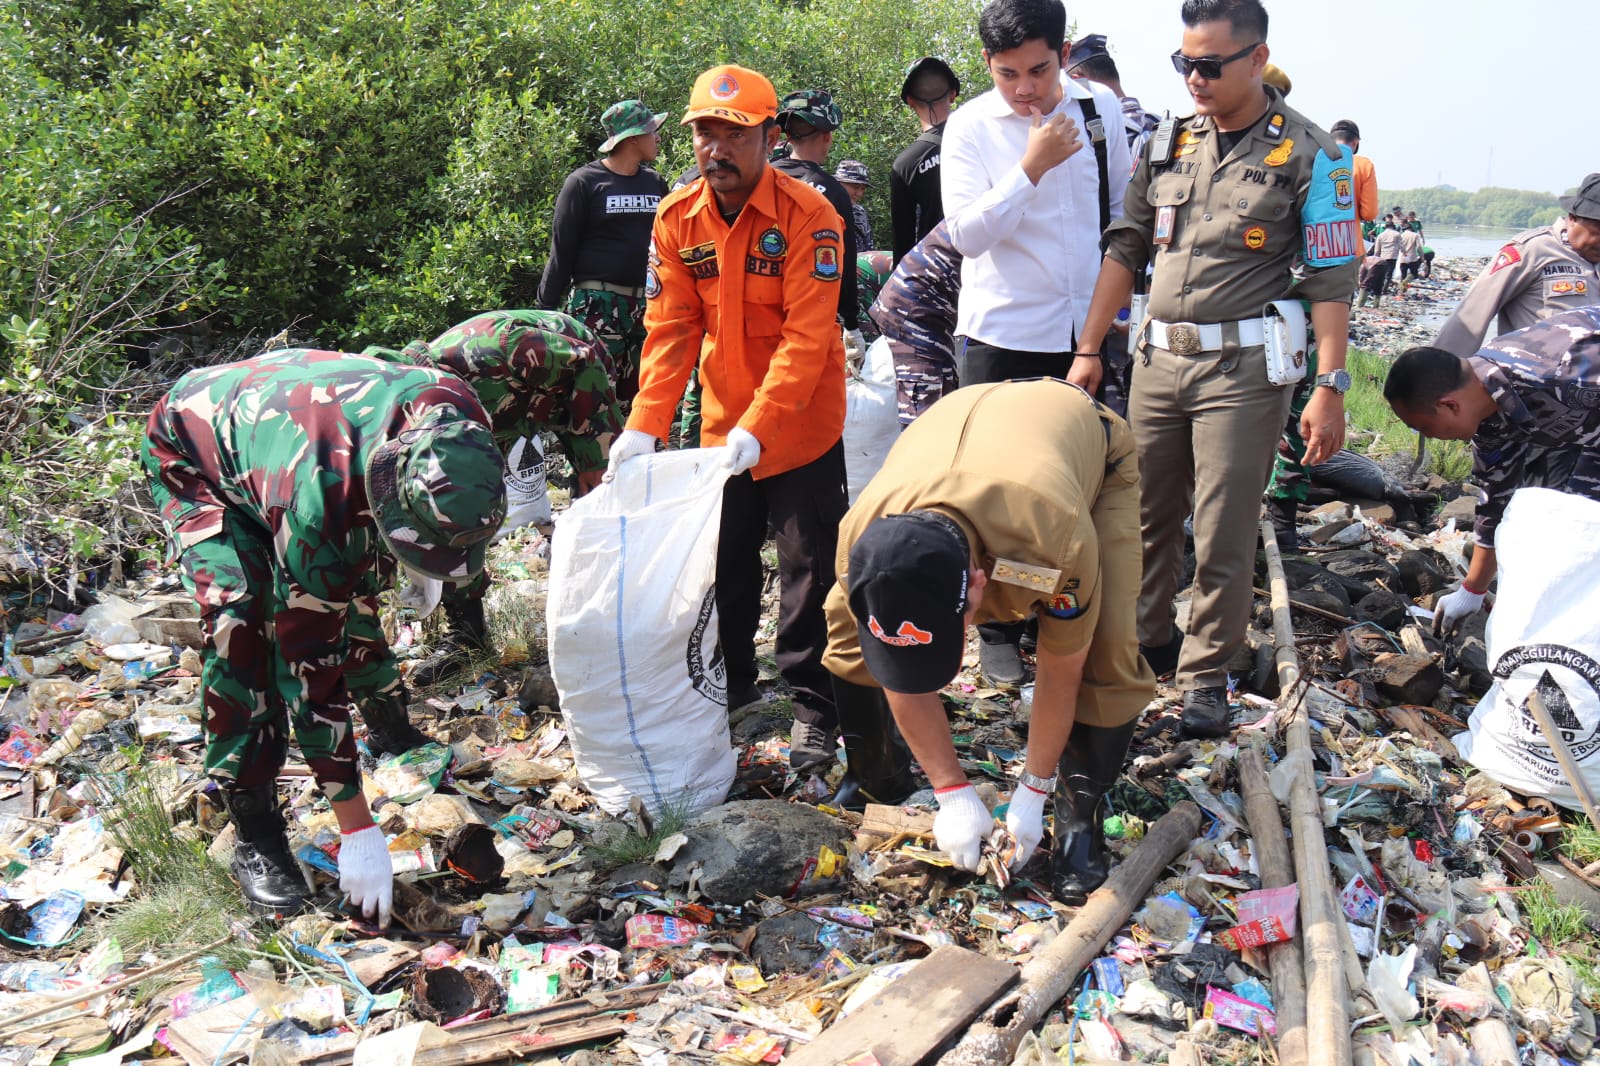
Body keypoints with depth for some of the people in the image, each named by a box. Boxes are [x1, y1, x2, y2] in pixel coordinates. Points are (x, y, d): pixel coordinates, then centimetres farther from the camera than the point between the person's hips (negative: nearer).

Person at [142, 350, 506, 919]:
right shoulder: (316, 506, -45)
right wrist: (357, 831, -30)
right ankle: (254, 834, -12)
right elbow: (310, 666, -35)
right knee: (240, 621, -24)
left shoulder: (460, 422, -31)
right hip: (192, 449, -6)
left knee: (355, 592, 5)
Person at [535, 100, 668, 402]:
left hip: (647, 306, 5)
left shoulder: (656, 184, 14)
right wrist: (545, 310, -5)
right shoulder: (584, 182, 0)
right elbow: (561, 250, -1)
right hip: (596, 306, -5)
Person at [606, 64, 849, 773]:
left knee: (808, 569, 1)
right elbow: (670, 330, -5)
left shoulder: (808, 216, -18)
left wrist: (757, 426, -33)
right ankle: (730, 681, 33)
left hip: (800, 427, -4)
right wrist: (644, 426, -15)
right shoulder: (676, 219, -4)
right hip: (721, 425, 5)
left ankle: (813, 706, 15)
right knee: (722, 561, 15)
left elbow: (806, 336, -24)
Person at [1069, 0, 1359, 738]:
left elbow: (1331, 281, -5)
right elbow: (1125, 250, 12)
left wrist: (1329, 388, -11)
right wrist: (1088, 350, 10)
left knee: (1224, 534, -1)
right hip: (1158, 358, 5)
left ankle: (1206, 672, 14)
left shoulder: (1309, 154, -3)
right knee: (1146, 517, 12)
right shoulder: (1167, 145, 9)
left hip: (1243, 367, -4)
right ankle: (1147, 640, 30)